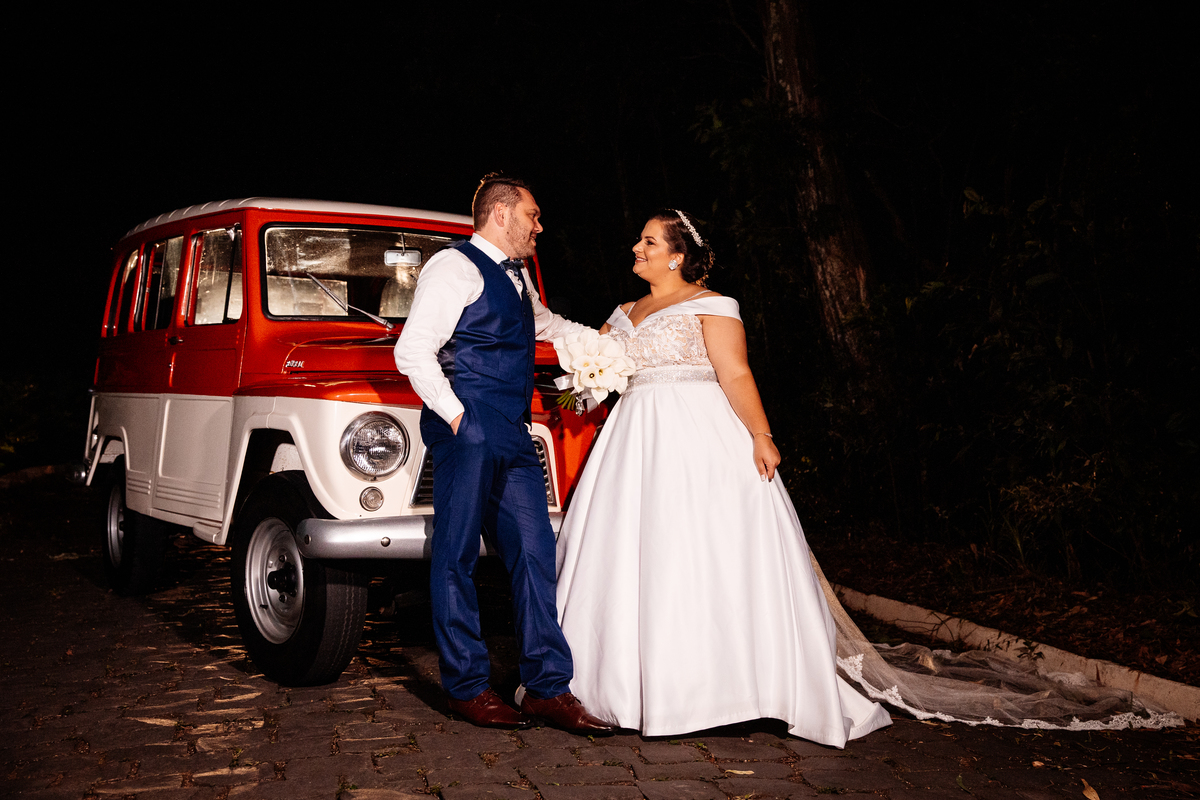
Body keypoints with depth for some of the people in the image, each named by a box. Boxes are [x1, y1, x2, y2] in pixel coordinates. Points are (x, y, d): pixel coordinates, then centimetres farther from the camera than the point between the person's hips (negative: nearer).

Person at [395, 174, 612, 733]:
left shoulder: (517, 275, 23)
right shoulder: (455, 267, -5)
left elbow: (541, 322, 46)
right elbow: (412, 353, -14)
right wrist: (454, 415, -16)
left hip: (514, 436, 9)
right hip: (468, 431, -8)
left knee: (535, 552, 2)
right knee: (457, 556, 0)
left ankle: (547, 687, 6)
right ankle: (467, 687, 9)